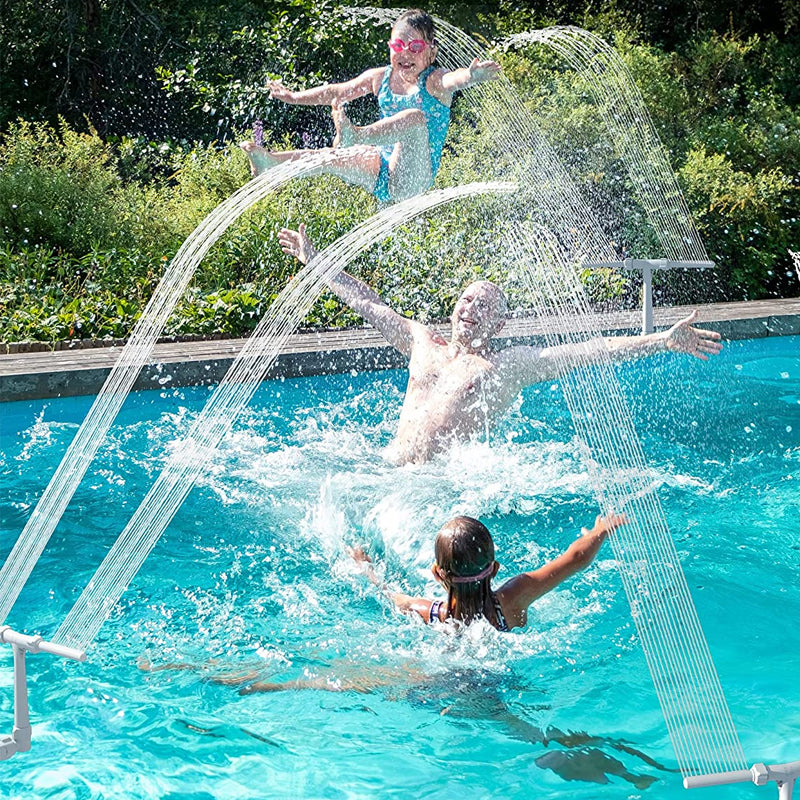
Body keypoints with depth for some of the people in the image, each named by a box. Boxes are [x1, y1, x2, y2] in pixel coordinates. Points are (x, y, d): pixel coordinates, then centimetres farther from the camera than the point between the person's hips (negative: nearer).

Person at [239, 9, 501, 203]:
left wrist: (471, 75, -53)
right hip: (383, 169, 6)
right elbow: (338, 92, 18)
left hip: (412, 178, -6)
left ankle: (356, 137, -49)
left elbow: (453, 79, -30)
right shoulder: (379, 78, 12)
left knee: (415, 117, -31)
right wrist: (295, 97, 15)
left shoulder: (433, 81, -7)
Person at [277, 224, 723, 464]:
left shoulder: (512, 363, 8)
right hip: (390, 471, 4)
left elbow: (589, 350, 1)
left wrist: (664, 340, -7)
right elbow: (368, 303, 30)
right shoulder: (423, 341, 21)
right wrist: (315, 261, 36)